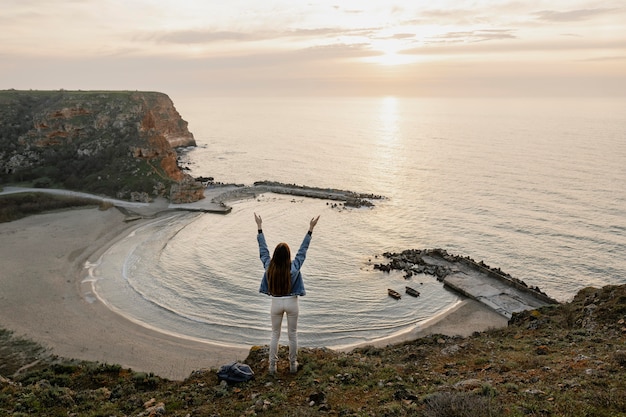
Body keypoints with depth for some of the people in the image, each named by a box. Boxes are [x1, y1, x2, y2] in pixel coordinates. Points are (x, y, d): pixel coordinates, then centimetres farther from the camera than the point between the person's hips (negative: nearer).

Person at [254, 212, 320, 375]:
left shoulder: (269, 267, -16)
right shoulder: (294, 268, -19)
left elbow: (263, 248, -7)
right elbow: (303, 249, -14)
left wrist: (259, 227, -1)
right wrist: (310, 229, -11)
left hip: (276, 303, 1)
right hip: (291, 303, -1)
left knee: (275, 335, 15)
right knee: (292, 335, 14)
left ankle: (272, 366, 22)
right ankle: (293, 365, 26)